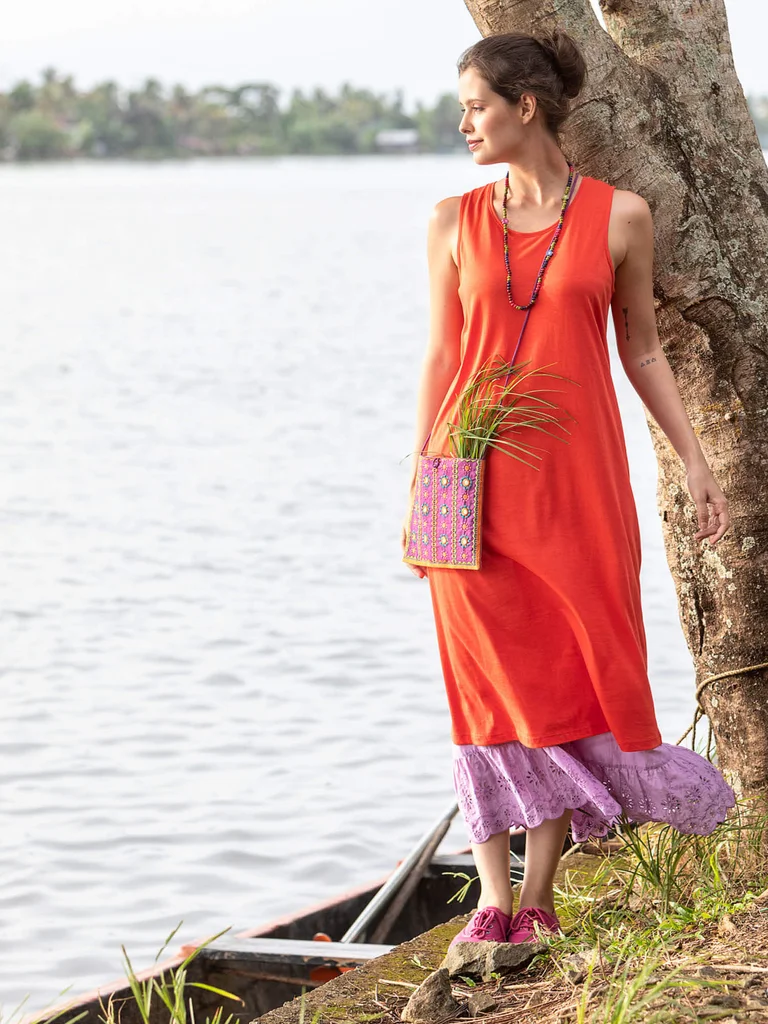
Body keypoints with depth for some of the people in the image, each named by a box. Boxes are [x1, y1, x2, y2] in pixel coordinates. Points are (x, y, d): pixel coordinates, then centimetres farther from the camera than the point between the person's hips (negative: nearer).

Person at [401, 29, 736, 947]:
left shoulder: (619, 216, 1)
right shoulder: (455, 222, 5)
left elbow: (641, 351, 9)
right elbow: (442, 358, 8)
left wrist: (694, 462, 6)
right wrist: (417, 489, 5)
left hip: (576, 477, -1)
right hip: (477, 479, 1)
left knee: (573, 673, 0)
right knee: (490, 682, 1)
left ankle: (538, 898, 11)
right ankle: (493, 901, 7)